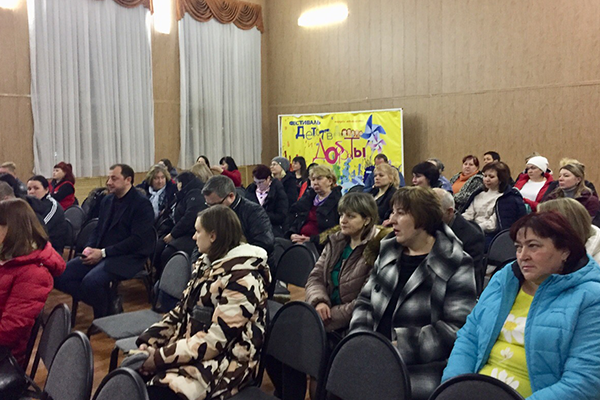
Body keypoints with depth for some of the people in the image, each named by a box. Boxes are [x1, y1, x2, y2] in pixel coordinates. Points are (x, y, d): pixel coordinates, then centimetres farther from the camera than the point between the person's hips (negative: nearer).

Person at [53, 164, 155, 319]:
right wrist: (89, 248, -2)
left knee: (91, 281, -32)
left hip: (128, 257, -8)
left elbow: (138, 240, -18)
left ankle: (104, 317, -4)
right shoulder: (107, 200, 14)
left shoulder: (142, 204, -10)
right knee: (61, 275, -8)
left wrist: (103, 253, -19)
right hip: (101, 253, 8)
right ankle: (106, 303, 1)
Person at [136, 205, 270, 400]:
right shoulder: (206, 263, 9)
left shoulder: (241, 279, -20)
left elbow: (215, 338, -23)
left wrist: (161, 357, -20)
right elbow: (181, 311, 12)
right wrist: (149, 340, -1)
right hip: (191, 347, 8)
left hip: (224, 362, -8)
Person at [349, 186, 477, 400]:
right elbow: (365, 301, 16)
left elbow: (457, 327, -12)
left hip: (421, 371, -5)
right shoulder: (388, 252, 13)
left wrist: (403, 346, -16)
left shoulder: (455, 265, -5)